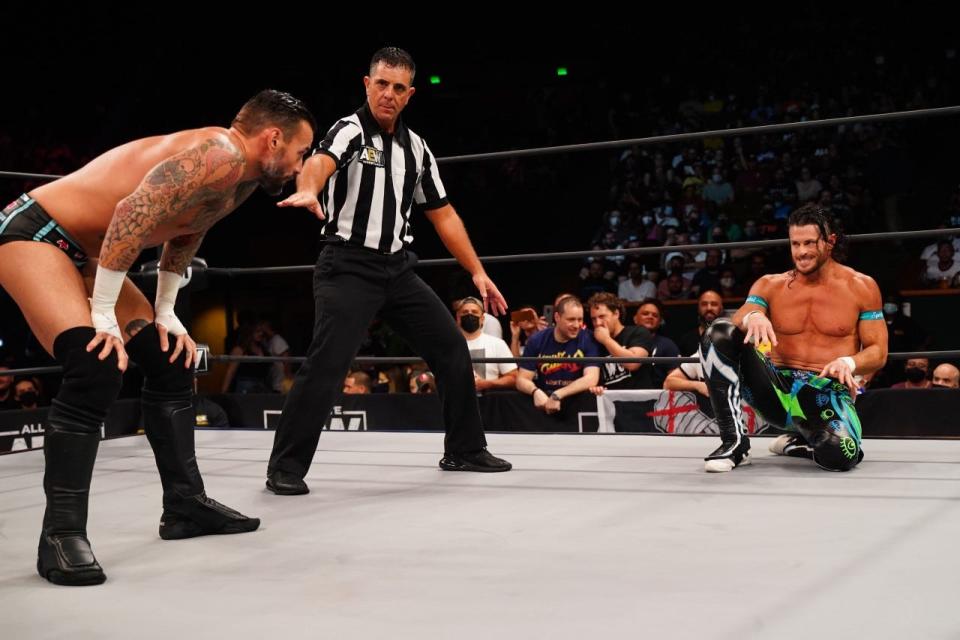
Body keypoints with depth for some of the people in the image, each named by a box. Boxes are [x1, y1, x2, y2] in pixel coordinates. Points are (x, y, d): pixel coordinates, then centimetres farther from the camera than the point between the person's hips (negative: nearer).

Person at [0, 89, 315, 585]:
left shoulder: (243, 176, 9)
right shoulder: (220, 154, -23)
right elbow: (133, 210, -31)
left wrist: (166, 313, 18)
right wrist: (104, 315, -26)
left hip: (85, 251, 11)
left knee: (171, 362, 10)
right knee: (96, 371, -26)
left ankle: (185, 505, 19)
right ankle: (61, 534, -18)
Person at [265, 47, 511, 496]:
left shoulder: (416, 147, 11)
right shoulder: (350, 131, -9)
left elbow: (442, 215, 17)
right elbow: (319, 163, -33)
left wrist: (478, 272, 12)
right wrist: (309, 190, -57)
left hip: (398, 268, 7)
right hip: (349, 267, -7)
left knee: (452, 349, 8)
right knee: (326, 365, -18)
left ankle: (464, 450, 23)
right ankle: (285, 467, -5)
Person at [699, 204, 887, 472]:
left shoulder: (861, 287, 5)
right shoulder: (770, 285, 9)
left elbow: (878, 352, 4)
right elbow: (735, 328, -6)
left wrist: (849, 363, -19)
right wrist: (752, 316, -30)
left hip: (829, 395, -2)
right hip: (777, 389, 2)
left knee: (840, 456, -37)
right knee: (719, 332, -21)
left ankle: (798, 442, 4)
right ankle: (734, 442, -18)